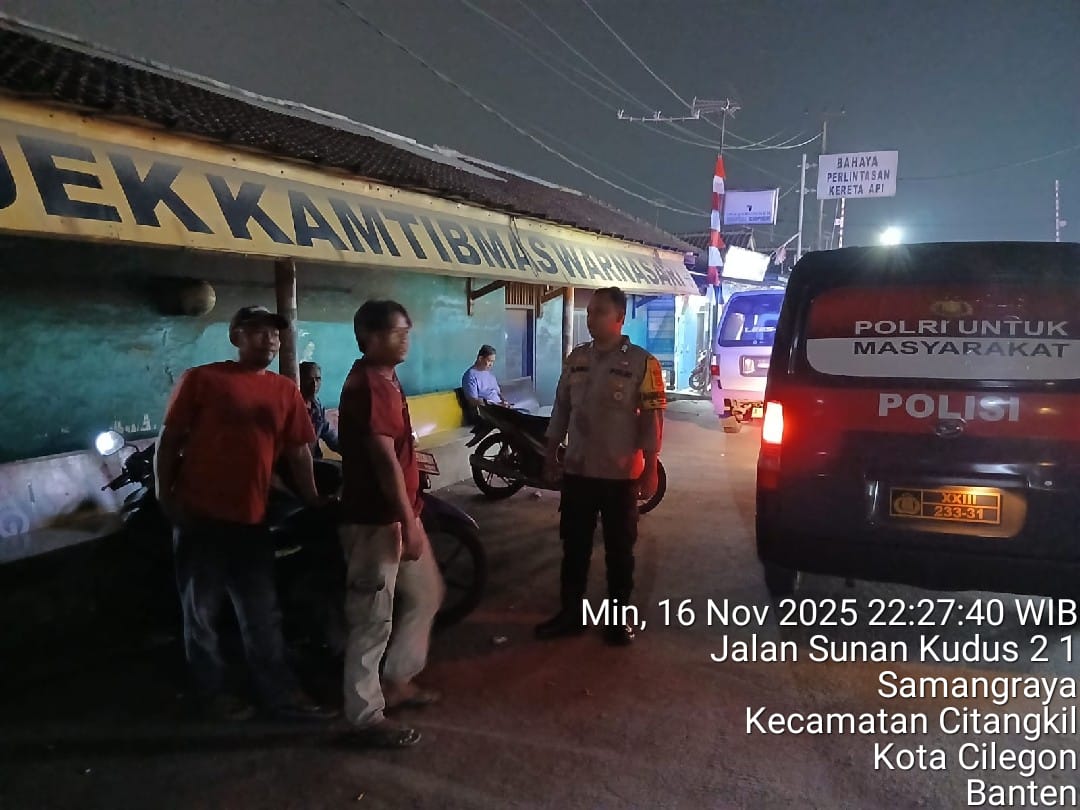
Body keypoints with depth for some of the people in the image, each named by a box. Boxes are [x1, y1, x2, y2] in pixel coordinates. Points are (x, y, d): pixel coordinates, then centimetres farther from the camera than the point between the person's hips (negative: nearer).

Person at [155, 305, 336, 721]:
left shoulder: (285, 390, 7)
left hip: (251, 518, 4)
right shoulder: (201, 378, -3)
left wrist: (314, 503, 9)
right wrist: (164, 496, -7)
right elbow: (169, 440, -2)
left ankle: (279, 691, 20)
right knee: (201, 610, 9)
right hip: (199, 514, -3)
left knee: (262, 615, 11)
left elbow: (298, 451, 10)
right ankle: (213, 690, 25)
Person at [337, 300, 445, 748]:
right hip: (375, 520, -10)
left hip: (399, 513, 10)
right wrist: (408, 522, -22)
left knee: (426, 593, 21)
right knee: (373, 619, 0)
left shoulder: (386, 379, 14)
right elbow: (383, 458, -23)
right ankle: (366, 716, 13)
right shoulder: (368, 384, -18)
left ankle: (397, 679, 34)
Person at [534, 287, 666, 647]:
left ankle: (618, 617, 24)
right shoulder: (576, 358, 6)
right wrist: (551, 453, 12)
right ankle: (570, 613, 26)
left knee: (619, 549, 9)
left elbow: (652, 418, -9)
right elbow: (561, 407, 12)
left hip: (621, 474, -4)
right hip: (578, 470, 4)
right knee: (574, 546, 12)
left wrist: (650, 470, -11)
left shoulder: (642, 362, -8)